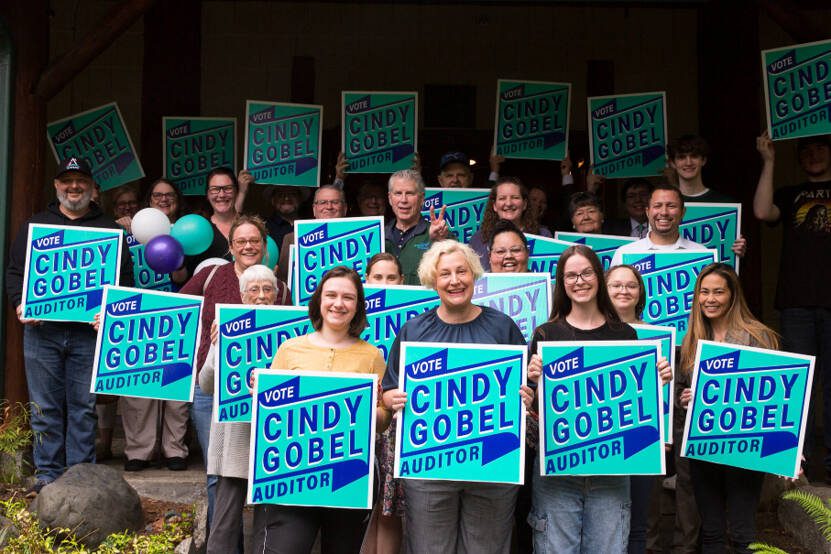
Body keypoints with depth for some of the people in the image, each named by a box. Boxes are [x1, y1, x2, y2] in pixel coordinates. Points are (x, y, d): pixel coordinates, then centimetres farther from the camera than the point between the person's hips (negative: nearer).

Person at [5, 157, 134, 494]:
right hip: (42, 329, 1)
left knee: (84, 407, 2)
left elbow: (125, 277, 7)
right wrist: (20, 304, -6)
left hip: (88, 331, -1)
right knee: (45, 406, 3)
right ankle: (47, 473, 11)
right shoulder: (35, 225, 15)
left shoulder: (109, 229, 12)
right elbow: (14, 271, 12)